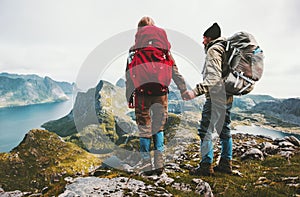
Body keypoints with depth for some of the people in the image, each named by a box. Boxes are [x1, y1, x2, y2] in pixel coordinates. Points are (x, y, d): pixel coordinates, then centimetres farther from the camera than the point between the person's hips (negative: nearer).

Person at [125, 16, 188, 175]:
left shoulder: (134, 52, 2)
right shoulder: (165, 51, 9)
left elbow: (129, 76, -1)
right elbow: (176, 73, 9)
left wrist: (129, 96, 4)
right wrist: (184, 91, 14)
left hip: (142, 93, -2)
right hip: (161, 93, 2)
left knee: (144, 129, 7)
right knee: (158, 127, 14)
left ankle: (147, 166, 13)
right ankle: (159, 165, 14)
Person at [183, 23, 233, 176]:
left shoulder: (213, 50, -11)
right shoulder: (225, 49, 19)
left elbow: (214, 78, -24)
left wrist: (196, 91, -29)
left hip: (215, 97, -10)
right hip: (227, 97, 10)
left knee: (205, 130, -5)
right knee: (224, 130, 14)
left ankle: (206, 166, 0)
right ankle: (226, 163, 23)